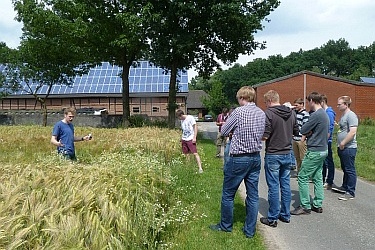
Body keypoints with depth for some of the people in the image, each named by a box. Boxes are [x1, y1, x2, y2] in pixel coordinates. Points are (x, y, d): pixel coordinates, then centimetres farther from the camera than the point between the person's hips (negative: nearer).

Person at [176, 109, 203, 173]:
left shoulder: (190, 118, -7)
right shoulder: (182, 120, 14)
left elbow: (195, 127, -10)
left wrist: (194, 137, -16)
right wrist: (182, 138, 17)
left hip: (191, 139, -7)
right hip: (184, 139, 7)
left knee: (195, 153, -11)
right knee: (185, 154, 6)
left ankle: (200, 168, -11)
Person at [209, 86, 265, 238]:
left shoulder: (239, 112, -14)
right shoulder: (262, 113, 4)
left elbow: (224, 131, -6)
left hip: (239, 158, -6)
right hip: (256, 157, 7)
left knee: (228, 194, 10)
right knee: (253, 195, 11)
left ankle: (225, 226, 25)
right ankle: (250, 230, 21)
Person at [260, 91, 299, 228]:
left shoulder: (268, 113, -15)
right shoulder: (291, 113, 5)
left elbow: (265, 136, -19)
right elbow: (296, 131, 12)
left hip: (273, 155, -6)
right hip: (288, 154, 6)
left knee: (273, 187, 1)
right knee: (286, 185, 14)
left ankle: (272, 218, 11)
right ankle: (285, 215, 24)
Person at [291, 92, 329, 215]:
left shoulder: (316, 115, -18)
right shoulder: (325, 114, 13)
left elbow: (303, 130, -17)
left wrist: (308, 132, 2)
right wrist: (310, 133, -3)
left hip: (315, 151, -10)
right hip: (323, 150, 10)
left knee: (303, 177, -3)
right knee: (318, 177, 14)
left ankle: (305, 206, 2)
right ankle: (318, 205, 20)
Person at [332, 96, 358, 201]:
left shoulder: (351, 115, -15)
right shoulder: (343, 115, 16)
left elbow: (352, 132, -24)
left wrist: (343, 143, -19)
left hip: (349, 148, -10)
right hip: (342, 148, 10)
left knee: (350, 170, -3)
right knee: (345, 169, 20)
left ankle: (350, 193, 4)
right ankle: (344, 187, 32)